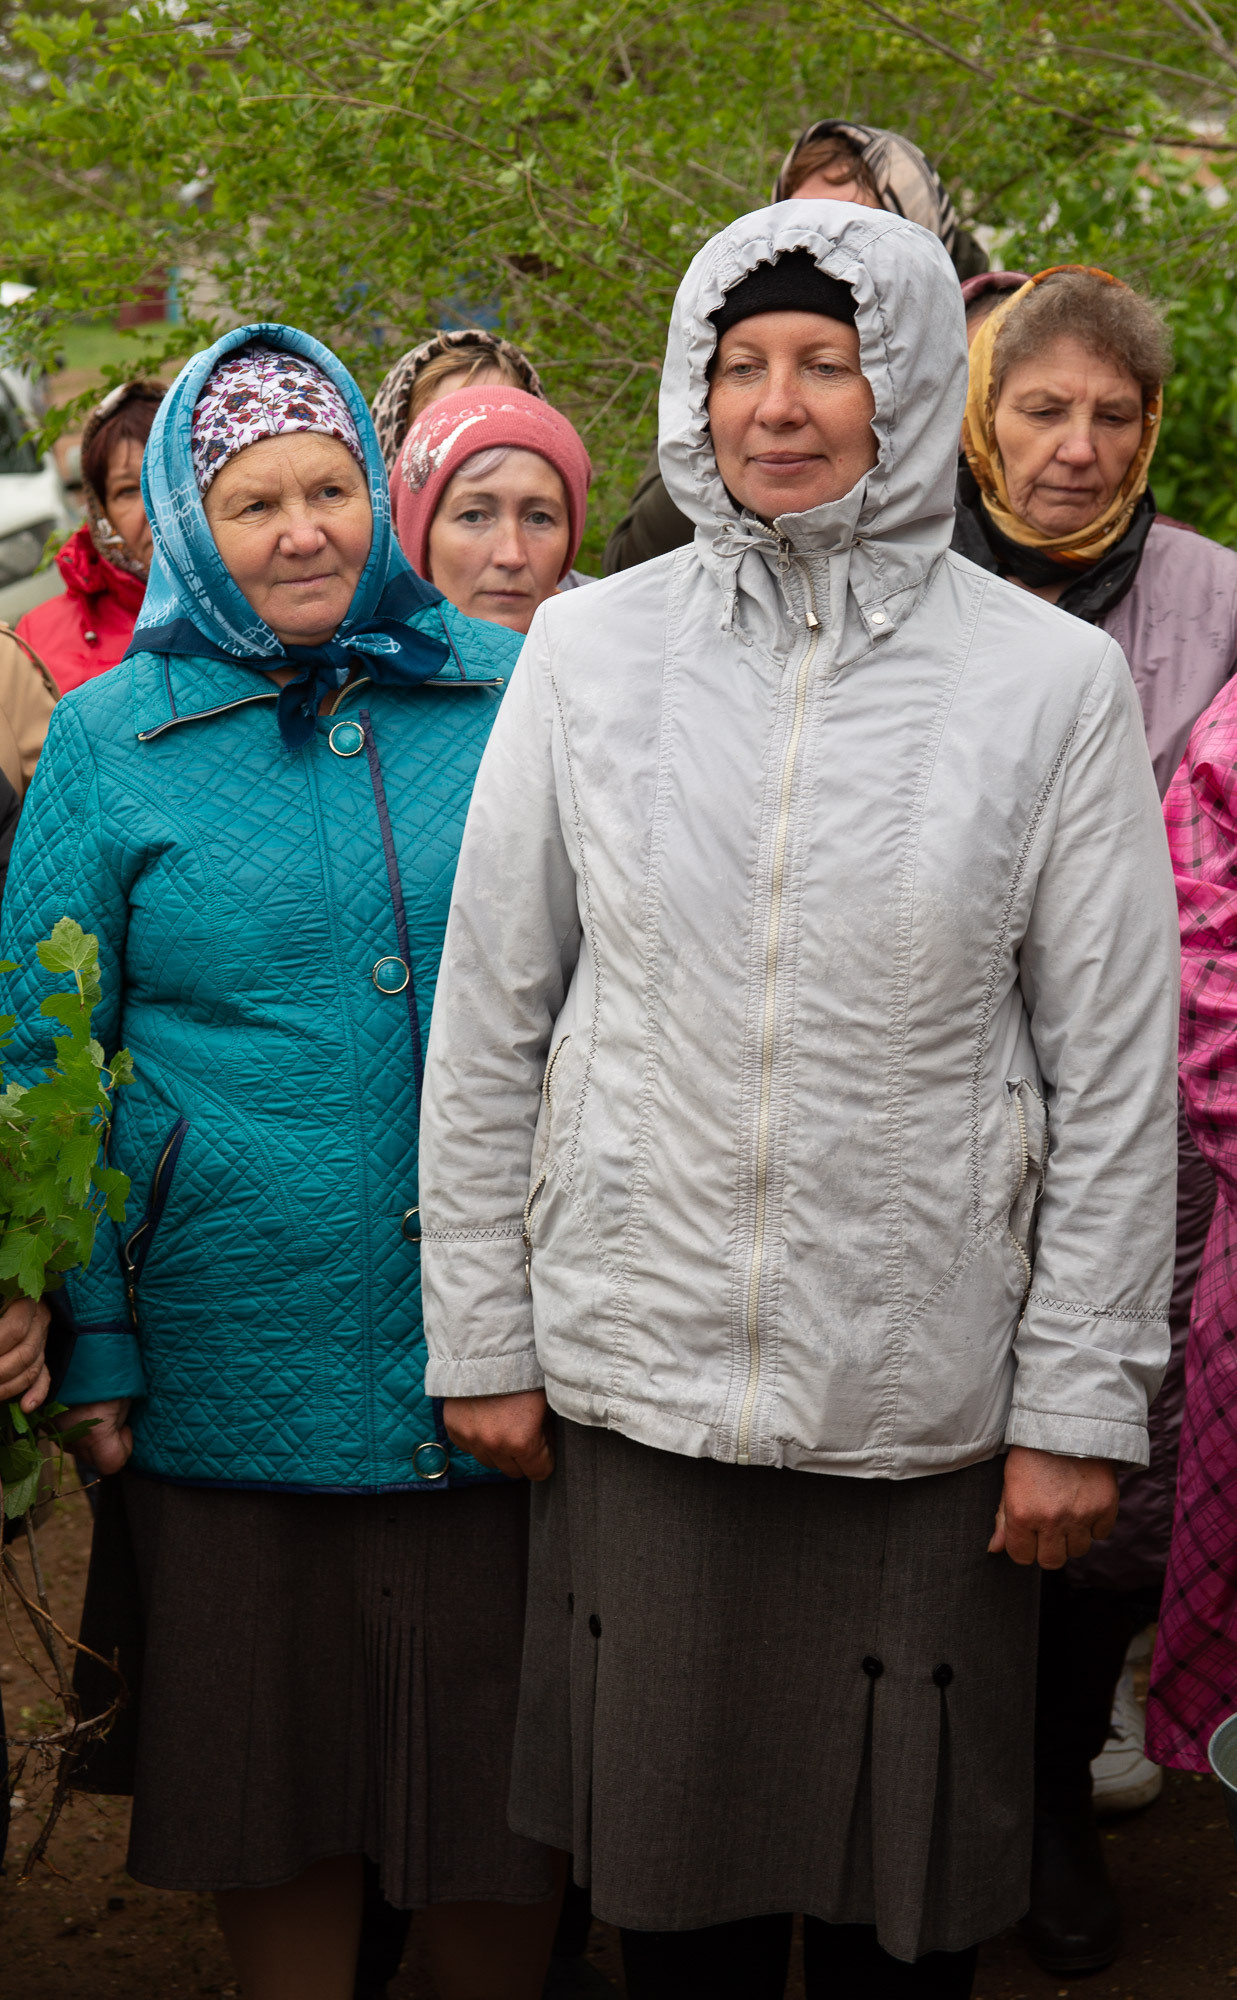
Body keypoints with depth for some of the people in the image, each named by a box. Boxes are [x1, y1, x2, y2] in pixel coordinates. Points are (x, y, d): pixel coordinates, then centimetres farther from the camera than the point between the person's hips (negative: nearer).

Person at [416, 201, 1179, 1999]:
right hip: (636, 1366, 1)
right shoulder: (590, 651, 0)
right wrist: (477, 1338, 4)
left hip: (923, 1388, -1)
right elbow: (489, 1015, 4)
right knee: (669, 1847, 13)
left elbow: (1113, 1070, -3)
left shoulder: (1049, 677, -5)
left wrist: (1081, 1406, -5)